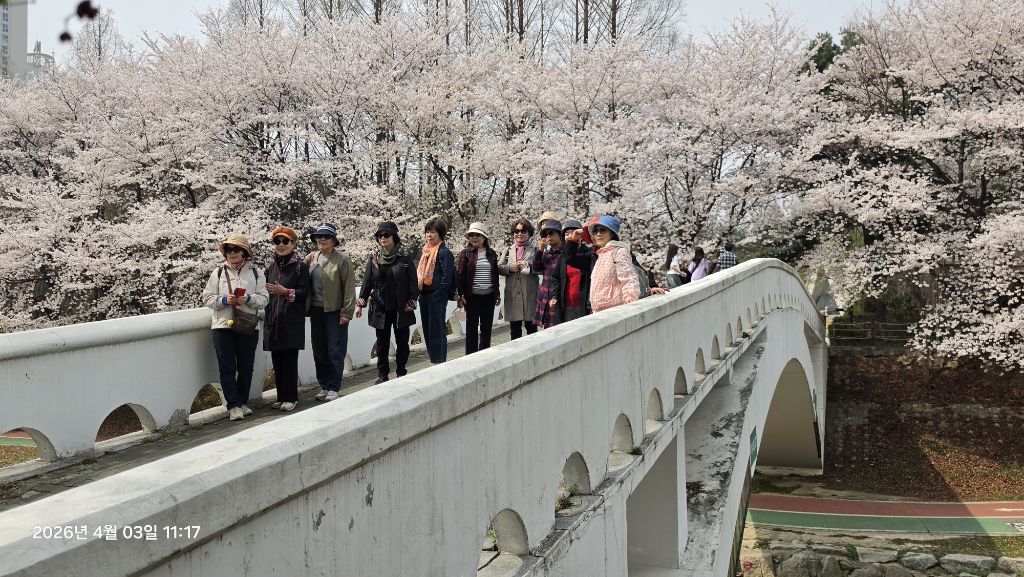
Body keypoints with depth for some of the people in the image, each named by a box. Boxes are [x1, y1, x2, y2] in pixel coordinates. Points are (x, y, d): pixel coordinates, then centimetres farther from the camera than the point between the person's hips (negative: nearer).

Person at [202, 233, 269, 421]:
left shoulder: (255, 272, 7)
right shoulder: (219, 272, 7)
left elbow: (264, 299, 3)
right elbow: (207, 298, 5)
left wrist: (248, 299, -16)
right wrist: (224, 300, -13)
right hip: (223, 326, 0)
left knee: (246, 367, 6)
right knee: (227, 367, -2)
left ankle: (242, 402, 21)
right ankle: (234, 405, 3)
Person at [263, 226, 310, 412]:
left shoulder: (300, 266, -1)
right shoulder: (271, 266, 14)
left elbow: (305, 292, -6)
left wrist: (286, 291, -18)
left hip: (292, 320, -5)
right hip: (273, 319, 5)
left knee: (290, 359, -5)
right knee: (277, 360, 7)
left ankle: (291, 398, 3)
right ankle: (281, 396, 16)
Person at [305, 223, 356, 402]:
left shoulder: (342, 259, -7)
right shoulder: (312, 258, 9)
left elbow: (349, 287, -9)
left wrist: (346, 312, -13)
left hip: (335, 312, -6)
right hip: (316, 311, 6)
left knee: (335, 352, 0)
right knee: (319, 352, 12)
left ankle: (333, 388, 8)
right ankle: (324, 386, 23)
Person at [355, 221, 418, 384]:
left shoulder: (404, 258, -3)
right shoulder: (374, 258, 4)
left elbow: (413, 282, -3)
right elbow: (367, 282, 5)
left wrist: (411, 303, -9)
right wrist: (360, 303, -2)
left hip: (401, 309, -2)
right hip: (380, 308, 2)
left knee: (402, 342, 6)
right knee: (382, 343, 8)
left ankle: (401, 373, 19)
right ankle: (382, 375, 16)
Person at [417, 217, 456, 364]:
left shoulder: (444, 252, -12)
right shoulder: (426, 251, 13)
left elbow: (447, 277, -15)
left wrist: (438, 295, -15)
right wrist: (419, 289, 10)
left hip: (437, 297, -8)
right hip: (424, 296, 8)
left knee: (437, 330, -3)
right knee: (427, 330, 13)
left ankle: (439, 362, 4)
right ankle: (433, 360, 22)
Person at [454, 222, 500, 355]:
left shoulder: (492, 254, 9)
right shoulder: (465, 254, -1)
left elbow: (495, 274, 14)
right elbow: (459, 274, -5)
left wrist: (497, 293, 13)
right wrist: (460, 294, -11)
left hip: (488, 296, 3)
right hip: (472, 296, -3)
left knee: (486, 327, 8)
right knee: (472, 327, 1)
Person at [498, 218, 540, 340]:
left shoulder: (535, 250, 3)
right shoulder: (508, 251, 14)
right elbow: (499, 268, 9)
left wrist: (529, 266, -17)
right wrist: (510, 268, -8)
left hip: (530, 294, -3)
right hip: (512, 294, 3)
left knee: (531, 326, 3)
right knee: (514, 327, 9)